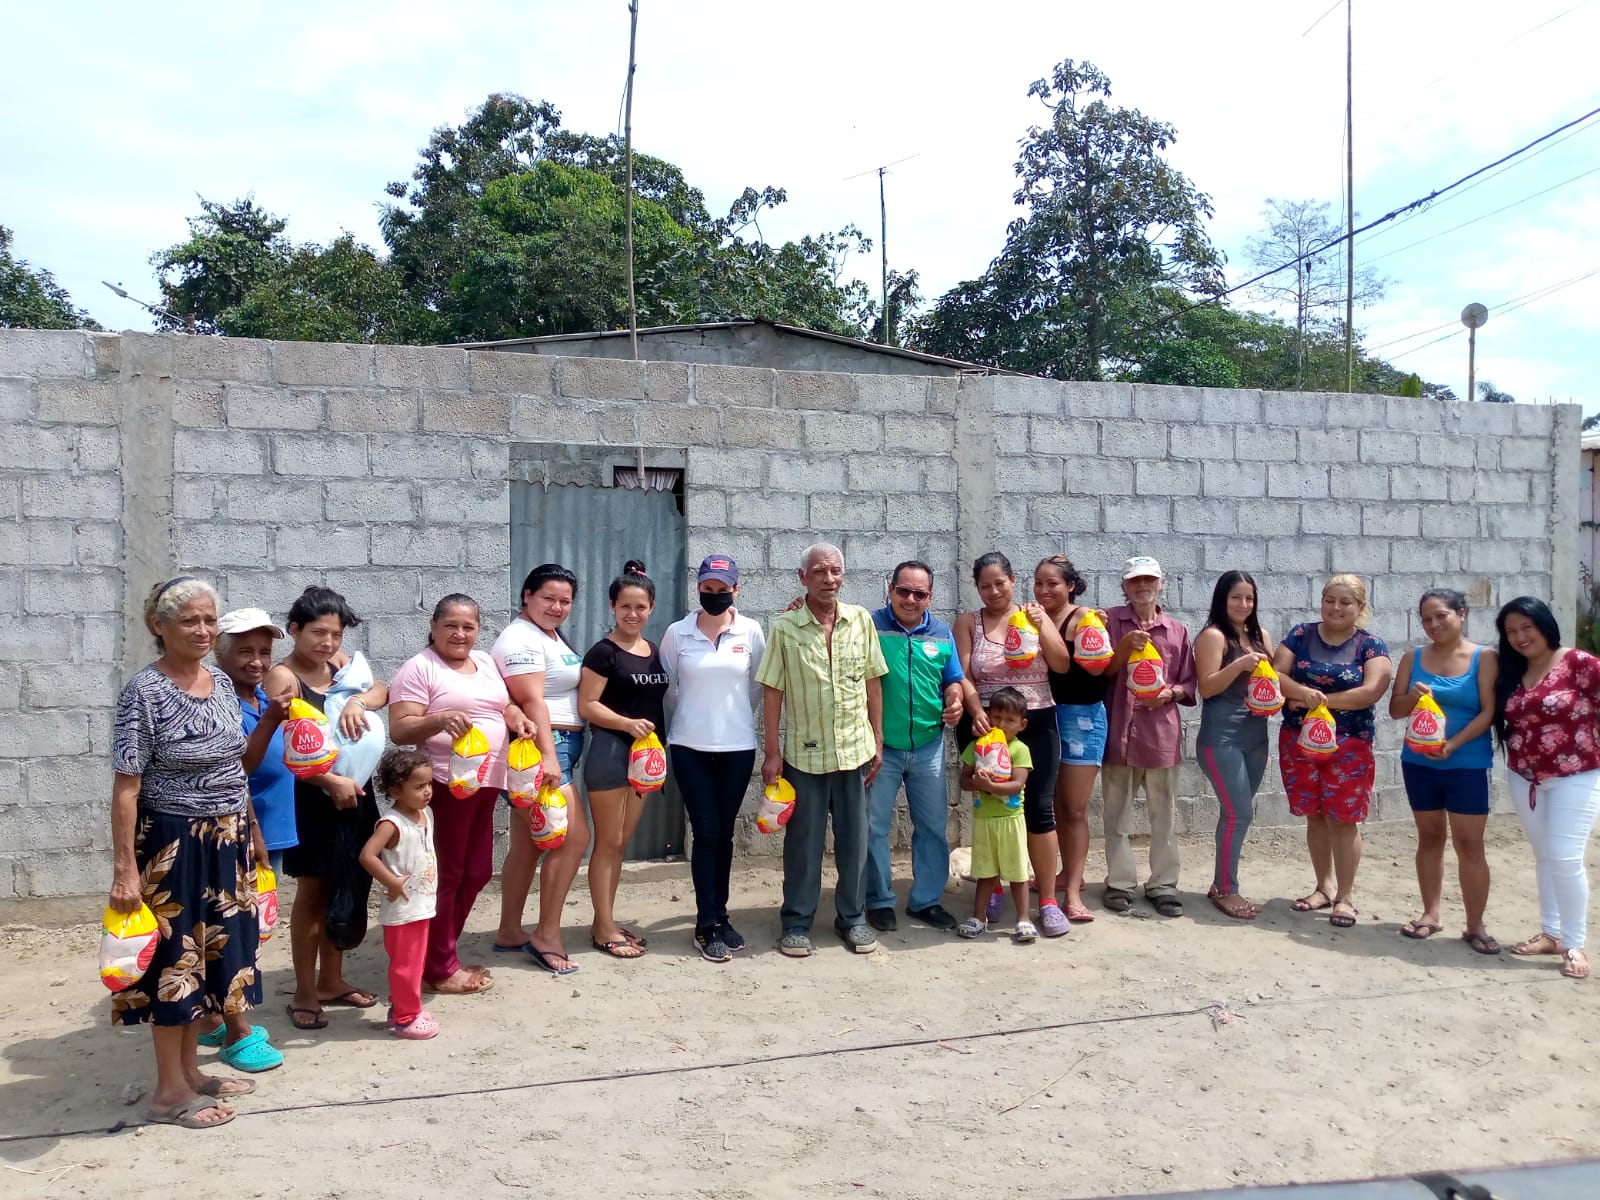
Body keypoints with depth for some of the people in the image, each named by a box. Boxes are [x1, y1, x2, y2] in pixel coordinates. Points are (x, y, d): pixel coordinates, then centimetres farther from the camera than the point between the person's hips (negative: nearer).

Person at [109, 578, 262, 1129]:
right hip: (174, 844, -7)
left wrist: (251, 834, 17)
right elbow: (125, 788, -16)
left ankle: (189, 1069, 30)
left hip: (226, 841, 7)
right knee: (176, 958, 3)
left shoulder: (222, 682, 5)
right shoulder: (145, 690, -15)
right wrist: (124, 868, -18)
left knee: (209, 954, 15)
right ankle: (169, 1091, 17)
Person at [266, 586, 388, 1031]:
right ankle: (304, 993, 15)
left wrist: (358, 700, -21)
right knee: (312, 893, 3)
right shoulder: (283, 677, -13)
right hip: (311, 798, -6)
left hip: (355, 793, 6)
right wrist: (332, 781, -26)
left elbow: (382, 691, 0)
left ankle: (332, 980, 29)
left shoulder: (339, 662, 8)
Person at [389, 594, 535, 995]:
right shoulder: (419, 668, -8)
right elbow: (399, 730, -14)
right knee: (446, 875, 0)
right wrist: (439, 719, -31)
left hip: (486, 782, 8)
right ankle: (440, 969, 13)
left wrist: (517, 719, 1)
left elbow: (504, 705, 23)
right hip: (445, 785, -8)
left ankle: (441, 955, 28)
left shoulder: (485, 662, 15)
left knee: (476, 872, 13)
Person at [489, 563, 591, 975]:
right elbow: (531, 701, -23)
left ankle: (509, 933, 22)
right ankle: (546, 936, -1)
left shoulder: (552, 636, 17)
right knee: (574, 838, -10)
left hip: (558, 748, 10)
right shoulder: (521, 639, -14)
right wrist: (548, 757, -29)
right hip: (540, 749, -10)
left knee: (527, 845, 13)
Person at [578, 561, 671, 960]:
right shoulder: (603, 652, -9)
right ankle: (604, 929, 9)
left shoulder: (655, 651, 11)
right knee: (608, 843, 0)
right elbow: (587, 705, -13)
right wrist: (627, 723, -26)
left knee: (622, 844, 13)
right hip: (610, 751, -7)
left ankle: (605, 921, 23)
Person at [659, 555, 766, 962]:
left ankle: (719, 916, 23)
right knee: (706, 832, -1)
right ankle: (709, 924, 9)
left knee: (724, 833, 10)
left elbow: (758, 685, 8)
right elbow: (666, 686, 7)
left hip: (738, 747, 1)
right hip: (690, 747, -1)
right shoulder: (677, 633, -3)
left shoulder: (751, 632, -2)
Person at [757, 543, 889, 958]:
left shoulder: (860, 620, 1)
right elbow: (773, 692, -4)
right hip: (805, 753, -2)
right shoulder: (785, 627, -7)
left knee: (854, 839, 11)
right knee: (803, 841, 8)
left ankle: (852, 917, 28)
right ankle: (797, 922, 22)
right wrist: (772, 751, -6)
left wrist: (878, 741, 5)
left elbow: (873, 683, 6)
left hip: (855, 750, 2)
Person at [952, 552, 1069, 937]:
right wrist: (976, 711, -22)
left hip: (1036, 724, 0)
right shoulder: (967, 622, 3)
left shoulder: (1034, 614, 6)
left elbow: (1063, 665, -1)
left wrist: (1040, 627, -14)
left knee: (1039, 808, -3)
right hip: (986, 725, 0)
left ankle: (1048, 900, 4)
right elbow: (962, 676, -6)